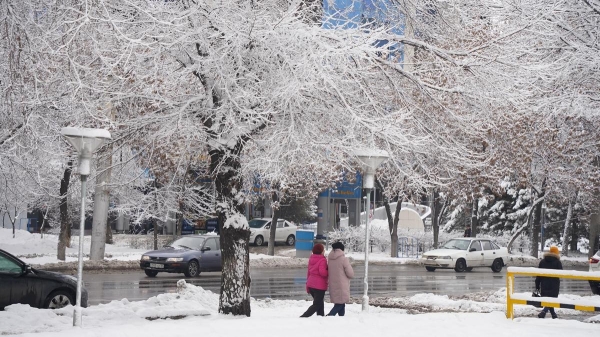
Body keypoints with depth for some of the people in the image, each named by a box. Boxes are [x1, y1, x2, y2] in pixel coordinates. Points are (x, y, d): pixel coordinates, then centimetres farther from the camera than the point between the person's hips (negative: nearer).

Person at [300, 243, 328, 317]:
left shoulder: (311, 259, 11)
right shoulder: (322, 260, -13)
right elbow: (322, 272, -25)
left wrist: (307, 284, 21)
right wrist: (328, 273, -5)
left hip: (310, 285, 8)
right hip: (319, 286, -8)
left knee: (320, 303, 20)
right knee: (317, 304, -2)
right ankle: (304, 316, -14)